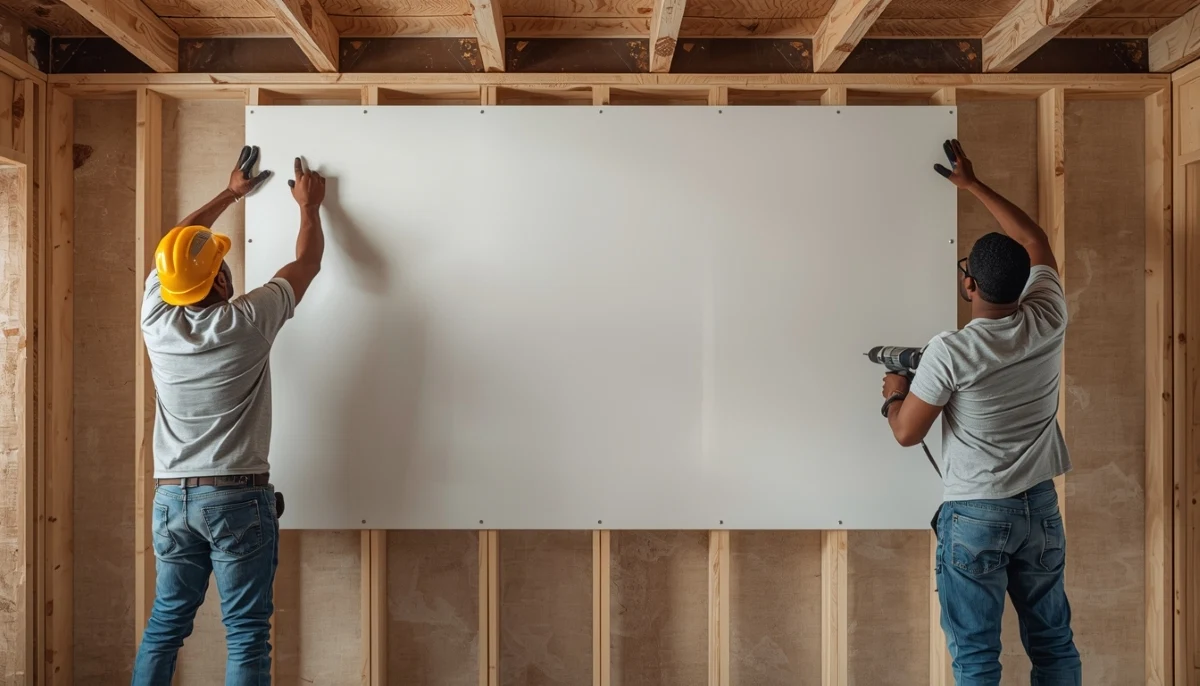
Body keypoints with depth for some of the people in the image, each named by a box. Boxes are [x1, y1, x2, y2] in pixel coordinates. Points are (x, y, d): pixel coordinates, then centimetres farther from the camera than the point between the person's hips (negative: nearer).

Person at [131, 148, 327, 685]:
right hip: (238, 497, -5)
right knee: (246, 634, 1)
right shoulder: (247, 321, -12)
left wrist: (231, 193, 28)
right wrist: (310, 206, 20)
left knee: (165, 625, 15)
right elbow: (307, 264, 3)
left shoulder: (156, 320, 0)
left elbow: (173, 248, 18)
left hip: (171, 497, 5)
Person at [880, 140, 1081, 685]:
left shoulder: (950, 352, -20)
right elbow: (1034, 241, 12)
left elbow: (906, 433, -11)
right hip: (1040, 506, 5)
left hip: (975, 515, -5)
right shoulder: (1049, 322, -5)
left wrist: (894, 394, 11)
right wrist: (972, 184, 18)